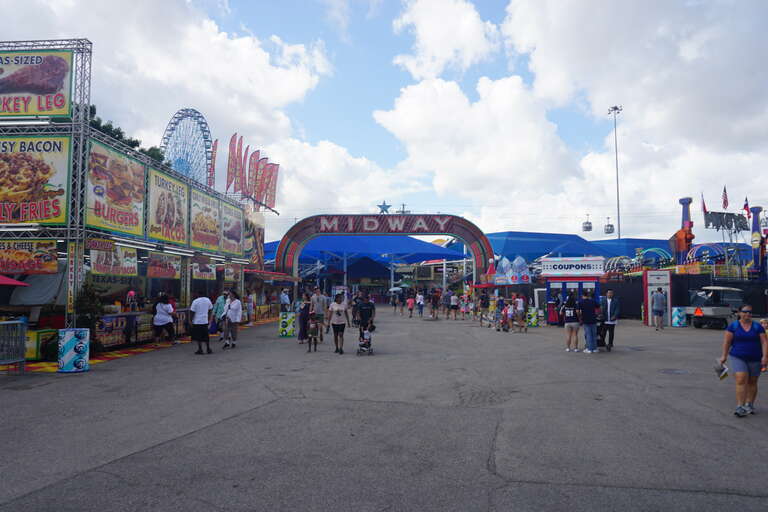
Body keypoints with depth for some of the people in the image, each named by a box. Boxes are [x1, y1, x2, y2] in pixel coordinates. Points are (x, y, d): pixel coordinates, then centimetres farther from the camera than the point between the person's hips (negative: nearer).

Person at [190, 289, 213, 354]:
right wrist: (209, 320, 18)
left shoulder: (195, 301, -11)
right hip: (205, 321, 5)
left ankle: (200, 349, 3)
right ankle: (208, 349, 15)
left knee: (198, 336, 3)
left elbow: (193, 312, -10)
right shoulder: (208, 300, 4)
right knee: (205, 336, 13)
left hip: (197, 321, -5)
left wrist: (191, 320, 0)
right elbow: (210, 310, 10)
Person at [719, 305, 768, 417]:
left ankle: (749, 405, 24)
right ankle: (740, 407, -14)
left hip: (755, 359, 2)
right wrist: (724, 356, -6)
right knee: (741, 380, -13)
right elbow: (726, 341, -2)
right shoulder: (733, 326, -1)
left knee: (752, 382, 9)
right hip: (738, 357, -2)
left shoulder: (757, 327, 2)